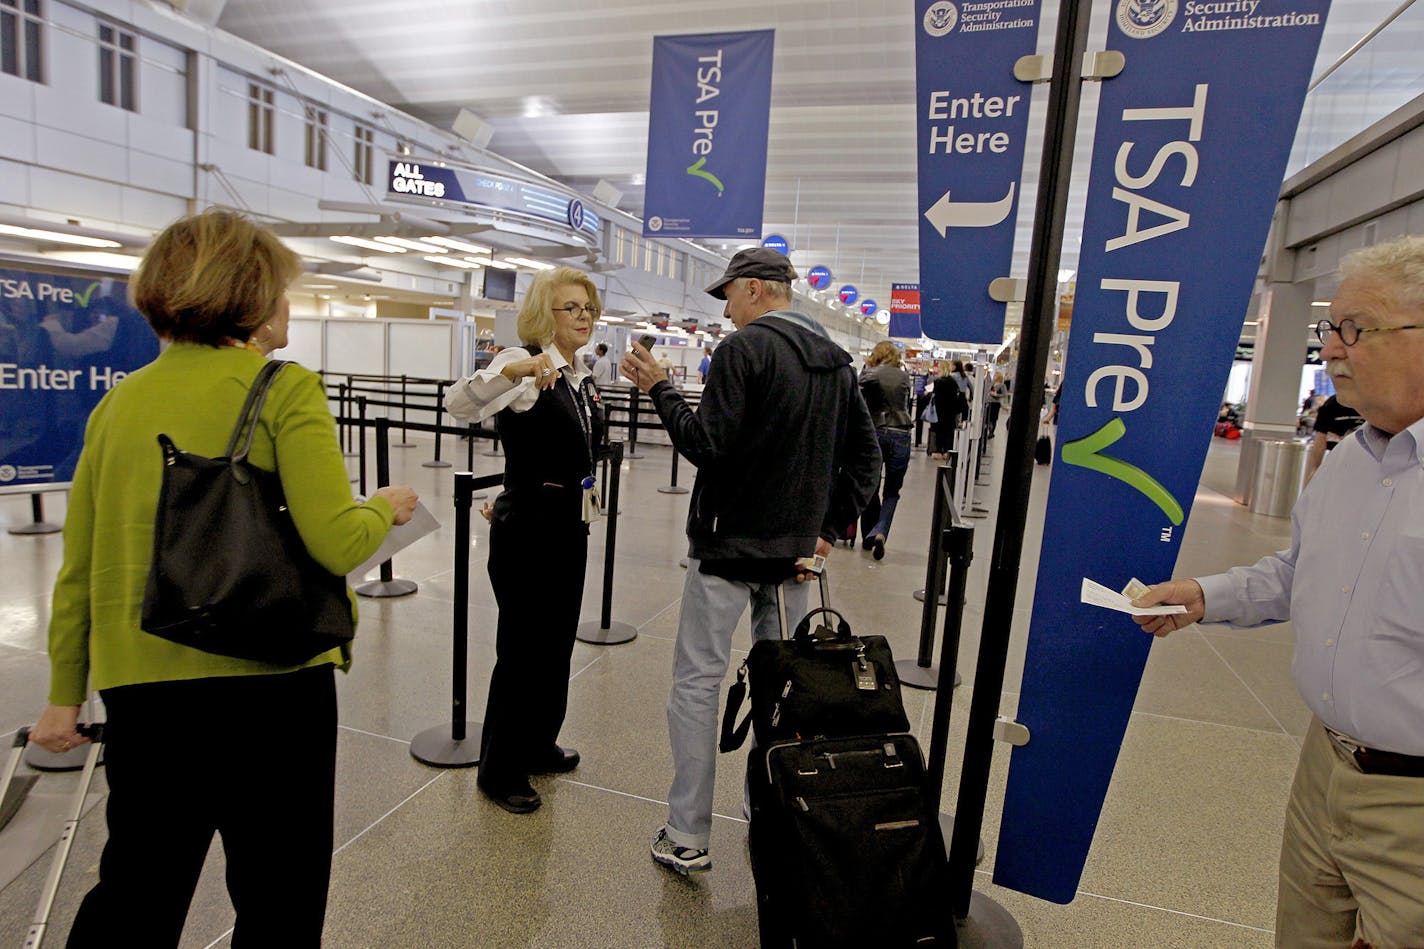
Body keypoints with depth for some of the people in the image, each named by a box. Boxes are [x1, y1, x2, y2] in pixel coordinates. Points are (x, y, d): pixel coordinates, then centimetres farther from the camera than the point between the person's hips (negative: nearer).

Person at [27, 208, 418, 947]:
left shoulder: (118, 402, 7)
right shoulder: (284, 389, -10)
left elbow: (78, 567, 9)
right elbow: (335, 543, -21)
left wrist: (64, 696, 19)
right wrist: (385, 507, 1)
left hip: (139, 685, 6)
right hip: (268, 677, -5)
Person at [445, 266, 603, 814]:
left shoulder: (580, 376, 11)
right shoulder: (525, 363, -14)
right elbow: (459, 404, -32)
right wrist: (513, 370, -47)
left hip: (570, 526, 8)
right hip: (527, 527, -8)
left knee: (557, 642, 18)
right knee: (522, 648, 2)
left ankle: (538, 745, 37)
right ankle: (500, 770, 22)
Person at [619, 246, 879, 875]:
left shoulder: (745, 348, -12)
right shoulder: (836, 359, 10)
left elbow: (706, 445, -19)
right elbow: (865, 456, 12)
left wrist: (657, 388, -7)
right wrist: (829, 527, 14)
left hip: (729, 545, -7)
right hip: (794, 550, 7)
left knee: (696, 683, 3)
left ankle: (687, 838, 10)